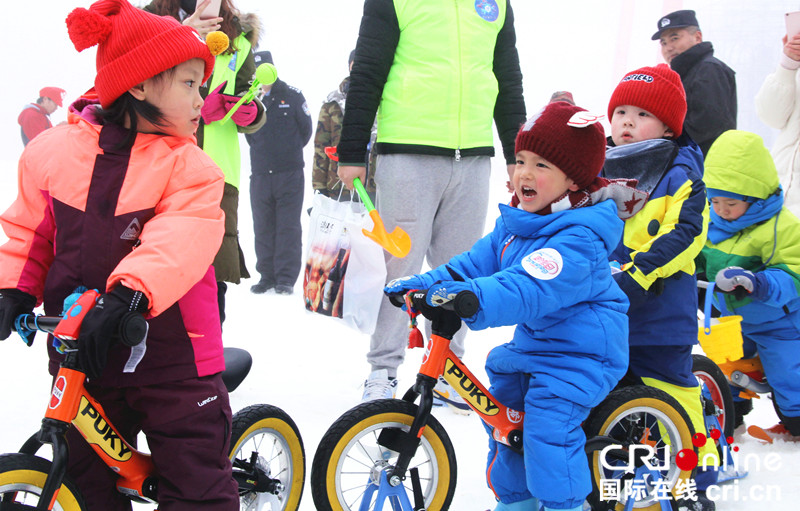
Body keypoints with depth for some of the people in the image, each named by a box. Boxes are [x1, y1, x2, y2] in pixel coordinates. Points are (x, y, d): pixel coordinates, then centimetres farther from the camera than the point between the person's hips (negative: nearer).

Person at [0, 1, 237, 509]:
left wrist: (127, 295, -39)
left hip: (170, 358, -2)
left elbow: (181, 242, -24)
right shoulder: (55, 151, 1)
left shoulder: (190, 167, -7)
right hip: (81, 355, 3)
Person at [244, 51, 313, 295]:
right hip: (259, 174, 3)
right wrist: (262, 153, 13)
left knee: (288, 227, -3)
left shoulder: (292, 95, 1)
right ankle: (267, 275, 14)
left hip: (289, 174, -3)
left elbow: (305, 128, 8)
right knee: (263, 227, 6)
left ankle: (286, 278, -1)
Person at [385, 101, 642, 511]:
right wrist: (423, 284, -4)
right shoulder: (514, 223, 5)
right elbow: (478, 262, 10)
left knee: (547, 424, -22)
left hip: (581, 353, -10)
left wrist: (473, 299, -52)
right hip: (533, 341, 10)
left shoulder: (578, 238, -27)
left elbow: (531, 289, -40)